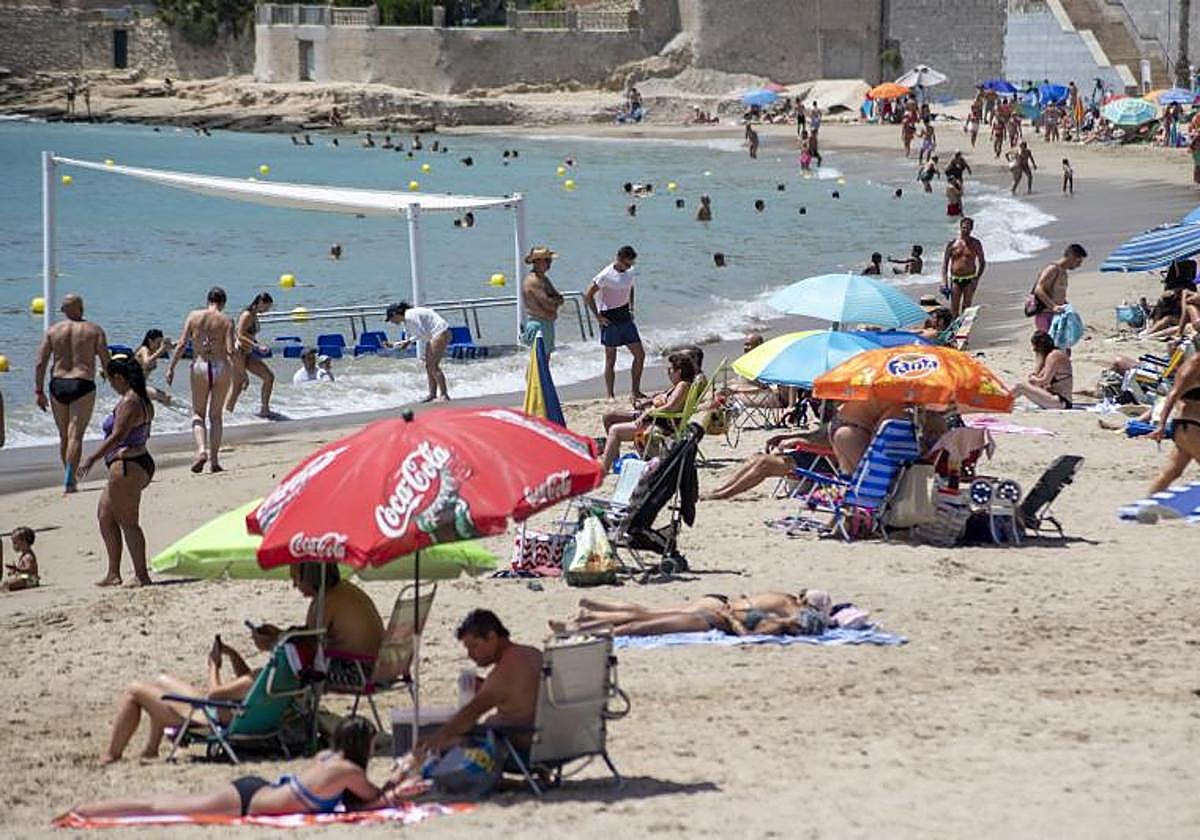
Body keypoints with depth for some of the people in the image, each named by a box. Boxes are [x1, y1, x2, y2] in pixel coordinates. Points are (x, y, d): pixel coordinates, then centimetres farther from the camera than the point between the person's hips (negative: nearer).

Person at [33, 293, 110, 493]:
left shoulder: (53, 331, 6)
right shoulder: (94, 330, 0)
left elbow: (40, 363, 1)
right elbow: (106, 362, -4)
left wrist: (38, 391, 5)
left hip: (58, 385, 3)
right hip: (82, 386, -3)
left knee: (63, 436, 16)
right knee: (75, 435, -6)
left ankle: (69, 478, 26)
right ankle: (69, 481, -18)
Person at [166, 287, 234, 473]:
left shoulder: (194, 316, 2)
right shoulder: (226, 321, -1)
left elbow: (182, 344, -3)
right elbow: (230, 350, -9)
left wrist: (171, 367, 1)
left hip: (199, 366, 0)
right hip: (221, 367, 0)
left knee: (198, 413, 13)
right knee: (215, 415, 12)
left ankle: (201, 450, -11)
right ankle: (214, 459, 9)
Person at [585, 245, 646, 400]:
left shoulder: (631, 273, 5)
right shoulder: (606, 276, -16)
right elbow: (588, 296, -14)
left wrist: (631, 309, 14)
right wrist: (598, 317, -13)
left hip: (625, 318, 7)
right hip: (610, 320, -7)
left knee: (640, 355, 4)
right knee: (611, 359, -1)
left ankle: (635, 392, 16)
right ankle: (610, 396, 6)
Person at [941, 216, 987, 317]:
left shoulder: (975, 244, 2)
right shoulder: (952, 244, 1)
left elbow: (982, 262, 8)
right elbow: (944, 263, 3)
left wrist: (977, 279, -5)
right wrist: (944, 282, -6)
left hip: (970, 280, 0)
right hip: (955, 280, 0)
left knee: (966, 309, -1)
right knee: (954, 310, -4)